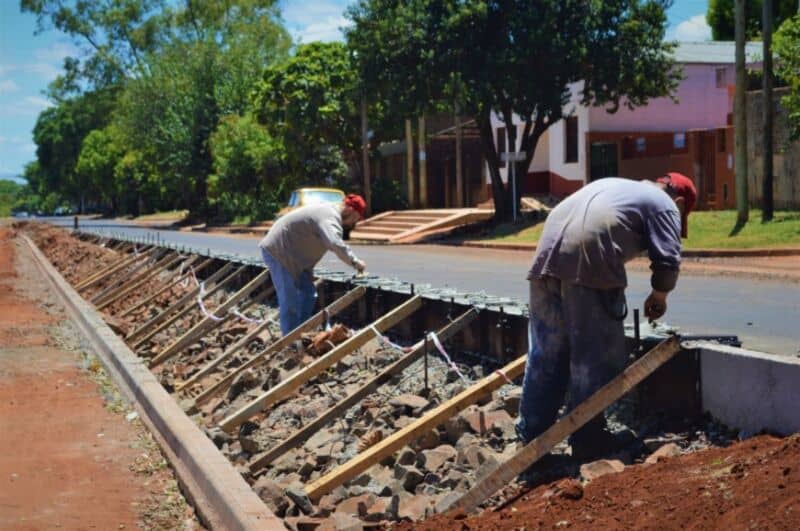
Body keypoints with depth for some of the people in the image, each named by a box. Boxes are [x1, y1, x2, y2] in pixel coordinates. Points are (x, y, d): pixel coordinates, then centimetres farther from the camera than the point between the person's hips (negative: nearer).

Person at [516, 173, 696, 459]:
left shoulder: (612, 184, 36)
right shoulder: (664, 205, 15)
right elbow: (668, 260, 4)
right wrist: (658, 295, 22)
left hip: (547, 257, 7)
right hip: (590, 266, -7)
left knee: (546, 355, 15)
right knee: (595, 359, 4)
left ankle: (532, 435, 22)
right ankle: (587, 439, 10)